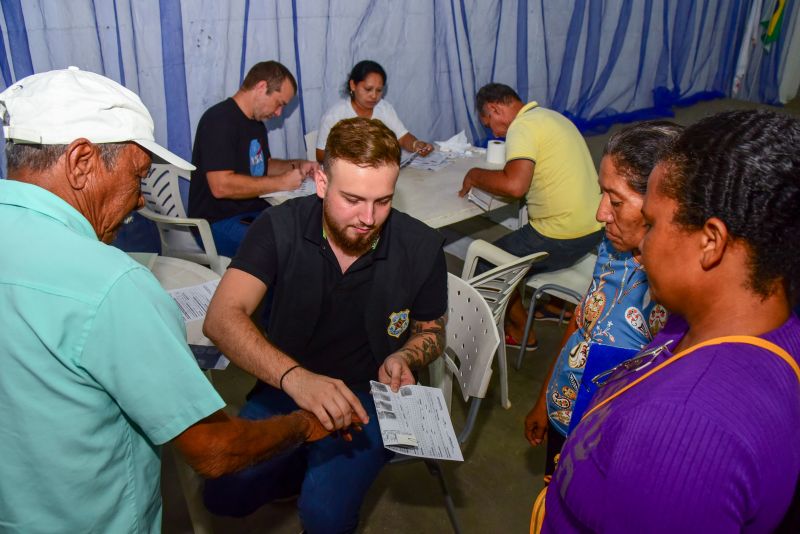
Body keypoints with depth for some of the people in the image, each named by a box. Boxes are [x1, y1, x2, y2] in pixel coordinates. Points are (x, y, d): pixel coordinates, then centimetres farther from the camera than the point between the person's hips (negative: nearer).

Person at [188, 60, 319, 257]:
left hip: (253, 210, 9)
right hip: (218, 222, -9)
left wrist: (297, 166, 10)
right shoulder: (220, 120, -15)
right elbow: (221, 186, -24)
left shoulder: (257, 123, 16)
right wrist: (281, 182, -18)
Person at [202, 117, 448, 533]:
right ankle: (315, 471, 17)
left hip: (367, 395, -1)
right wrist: (293, 376, -44)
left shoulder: (421, 247, -13)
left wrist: (404, 357, -19)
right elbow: (222, 318, -28)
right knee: (224, 495, -10)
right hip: (283, 385, 2)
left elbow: (432, 330, 4)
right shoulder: (279, 228, -17)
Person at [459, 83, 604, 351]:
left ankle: (521, 331, 20)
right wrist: (489, 179, 9)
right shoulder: (548, 116, 14)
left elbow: (515, 185, -29)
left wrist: (476, 176, -12)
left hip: (562, 238, -9)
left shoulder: (523, 126, -15)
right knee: (519, 243, 30)